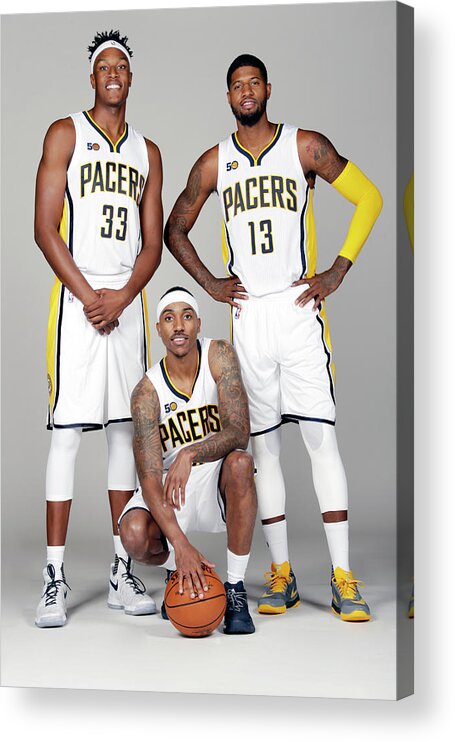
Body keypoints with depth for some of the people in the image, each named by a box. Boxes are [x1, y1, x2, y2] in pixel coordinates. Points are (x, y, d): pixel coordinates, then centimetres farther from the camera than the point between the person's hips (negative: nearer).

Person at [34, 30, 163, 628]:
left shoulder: (147, 152, 16)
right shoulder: (66, 134, 4)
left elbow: (153, 242, 10)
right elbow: (45, 229, -4)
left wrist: (121, 297, -7)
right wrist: (88, 297, -11)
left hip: (128, 303, 4)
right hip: (77, 300, -4)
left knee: (125, 431, 5)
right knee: (67, 431, -7)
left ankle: (122, 573, 12)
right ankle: (55, 577, -3)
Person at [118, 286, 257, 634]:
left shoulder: (219, 355, -13)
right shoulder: (147, 392, -16)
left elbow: (239, 432, -21)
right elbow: (149, 478, -24)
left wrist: (190, 454, -40)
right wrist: (181, 546, -37)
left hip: (218, 480, 0)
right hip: (170, 487, 0)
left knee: (240, 462, -35)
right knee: (134, 535, -29)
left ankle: (236, 588, -21)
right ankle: (178, 571, 9)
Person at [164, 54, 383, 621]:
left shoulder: (306, 147, 3)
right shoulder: (214, 164, 11)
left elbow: (369, 197, 4)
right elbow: (175, 230, 21)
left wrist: (338, 272, -3)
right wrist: (209, 283, 8)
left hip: (299, 305, -3)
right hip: (246, 314, 3)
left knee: (320, 437, -9)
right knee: (261, 444, 5)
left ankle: (342, 579, -6)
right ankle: (281, 574, 13)